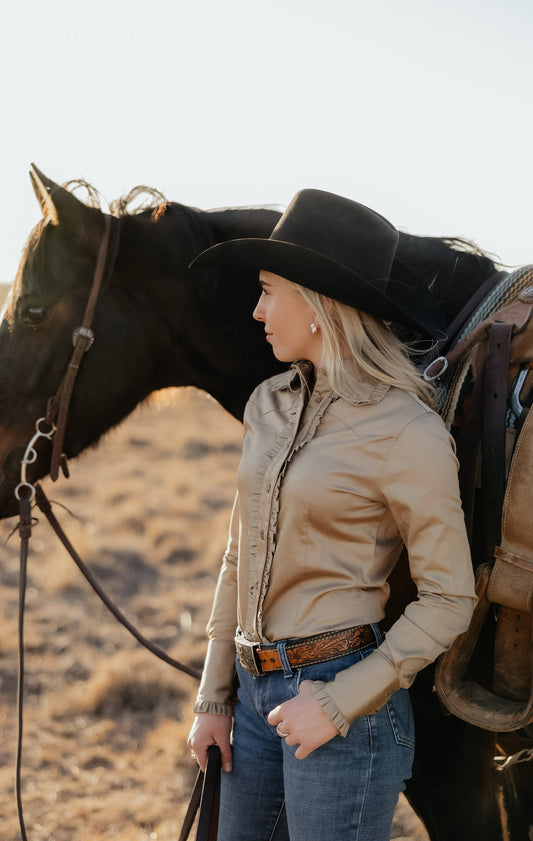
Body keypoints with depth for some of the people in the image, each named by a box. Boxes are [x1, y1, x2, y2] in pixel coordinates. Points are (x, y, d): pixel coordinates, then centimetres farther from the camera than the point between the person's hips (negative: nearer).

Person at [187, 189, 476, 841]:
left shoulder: (407, 433, -13)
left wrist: (340, 703, -16)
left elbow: (448, 601, -11)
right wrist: (212, 700, 11)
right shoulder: (270, 404, 7)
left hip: (345, 696, -7)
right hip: (258, 692, 7)